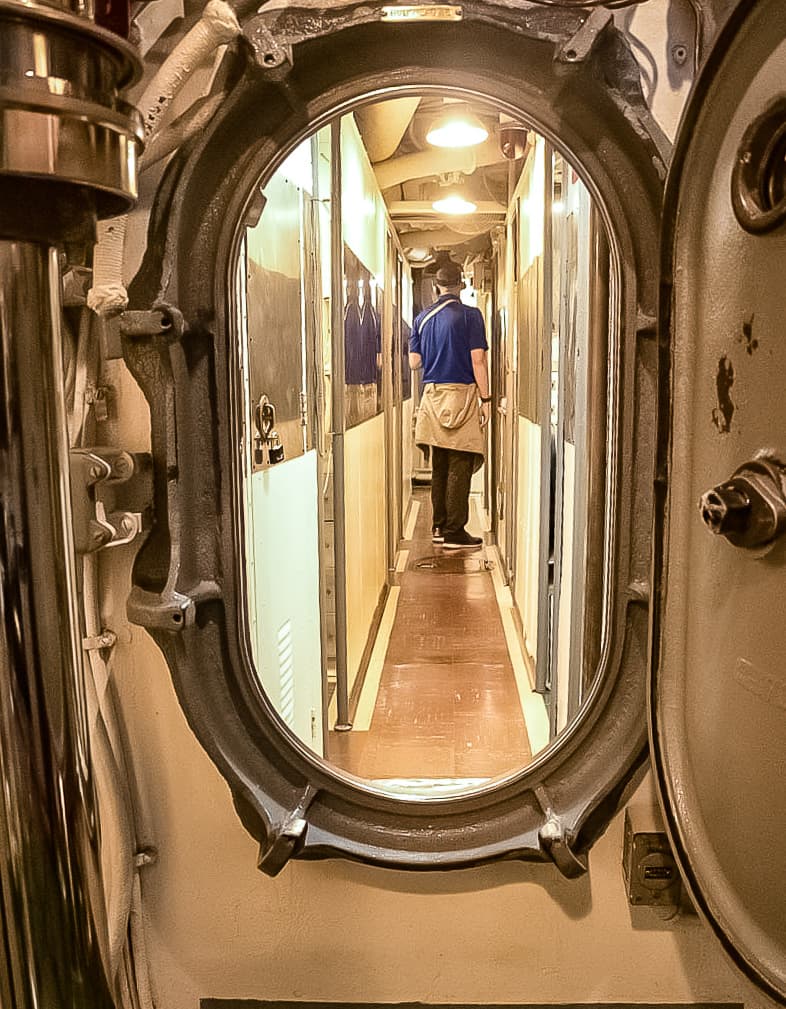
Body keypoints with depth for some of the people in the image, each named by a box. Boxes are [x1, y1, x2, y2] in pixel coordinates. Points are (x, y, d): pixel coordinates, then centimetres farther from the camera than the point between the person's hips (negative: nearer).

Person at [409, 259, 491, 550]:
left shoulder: (422, 318, 8)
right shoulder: (470, 315, -6)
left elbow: (414, 362, 9)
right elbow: (478, 360, -10)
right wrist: (485, 399, -6)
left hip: (432, 395, 5)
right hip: (461, 395, -5)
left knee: (439, 466, 13)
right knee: (460, 466, -1)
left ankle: (439, 527, 18)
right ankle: (454, 532, 0)